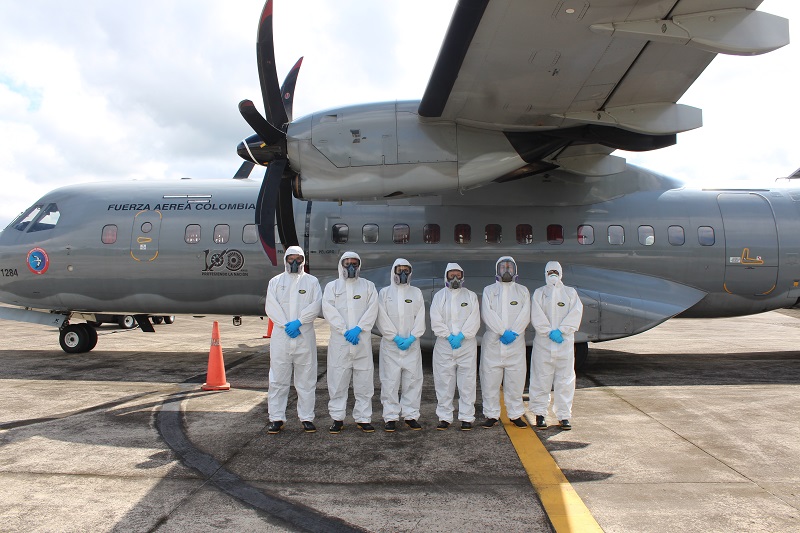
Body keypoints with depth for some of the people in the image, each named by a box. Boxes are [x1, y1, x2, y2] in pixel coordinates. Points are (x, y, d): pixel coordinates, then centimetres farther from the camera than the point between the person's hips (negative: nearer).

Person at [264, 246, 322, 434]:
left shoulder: (311, 281, 10)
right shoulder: (275, 281, 11)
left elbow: (316, 305, -3)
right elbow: (271, 307, -1)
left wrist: (298, 322, -15)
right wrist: (286, 325, -13)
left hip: (305, 336, 0)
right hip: (281, 336, 0)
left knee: (306, 379, 4)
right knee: (278, 379, 2)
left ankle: (307, 418, 12)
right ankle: (276, 418, 10)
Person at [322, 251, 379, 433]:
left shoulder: (368, 286, 13)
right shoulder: (332, 286, 11)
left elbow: (372, 310, 0)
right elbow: (329, 311, -2)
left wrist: (358, 329, -13)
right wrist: (345, 331, -13)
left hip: (362, 340, 1)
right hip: (339, 341, 0)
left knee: (364, 381, 2)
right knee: (338, 381, 1)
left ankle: (363, 418, 10)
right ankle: (338, 418, 11)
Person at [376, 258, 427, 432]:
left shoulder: (416, 293, 11)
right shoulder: (385, 292, 6)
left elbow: (420, 318, 4)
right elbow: (382, 319, -1)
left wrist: (411, 338, -8)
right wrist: (395, 337, -10)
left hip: (412, 345, 2)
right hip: (390, 345, -2)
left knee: (413, 380, 2)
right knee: (390, 381, -1)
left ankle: (410, 415, 12)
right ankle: (390, 416, 6)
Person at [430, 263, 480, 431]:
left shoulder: (470, 296, 9)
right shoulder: (439, 296, 9)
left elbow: (474, 320, -2)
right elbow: (436, 320, -1)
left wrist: (461, 336, -13)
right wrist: (449, 336, -12)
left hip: (466, 344, 0)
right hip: (444, 345, 0)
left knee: (467, 383, 1)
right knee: (444, 382, 2)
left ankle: (467, 417, 9)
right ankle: (444, 417, 11)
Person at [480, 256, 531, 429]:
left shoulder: (523, 290, 12)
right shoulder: (489, 290, 9)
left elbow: (525, 314, -1)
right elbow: (487, 313, -5)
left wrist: (513, 332, -15)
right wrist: (503, 332, -15)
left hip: (516, 341, 1)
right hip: (493, 342, 0)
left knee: (515, 379, 3)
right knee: (490, 379, 0)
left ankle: (516, 415, 14)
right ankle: (491, 415, 10)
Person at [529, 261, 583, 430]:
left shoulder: (570, 292, 10)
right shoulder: (539, 293, 9)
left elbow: (575, 314, -3)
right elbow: (536, 316, -4)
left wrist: (560, 331, -14)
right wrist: (549, 332, -15)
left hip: (565, 342, 1)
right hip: (543, 342, -1)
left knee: (565, 380, 2)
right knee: (541, 379, 0)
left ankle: (564, 416, 10)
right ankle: (540, 414, 8)